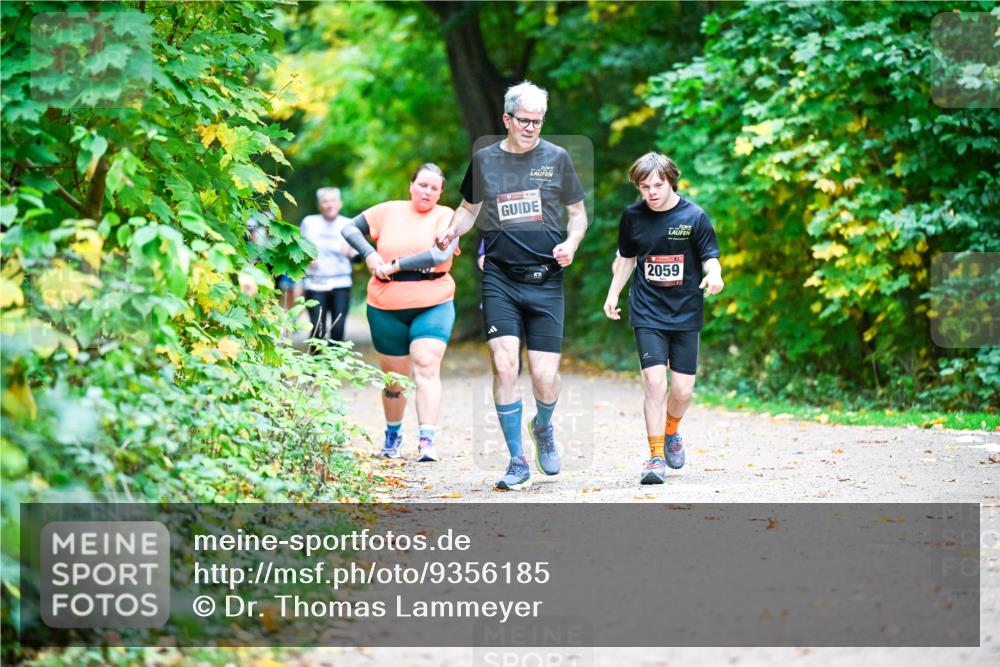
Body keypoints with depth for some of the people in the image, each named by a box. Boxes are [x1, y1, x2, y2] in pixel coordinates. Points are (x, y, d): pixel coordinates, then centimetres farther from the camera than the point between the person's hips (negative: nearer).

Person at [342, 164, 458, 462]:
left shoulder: (446, 217, -1)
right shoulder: (389, 211, 7)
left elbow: (440, 254, -17)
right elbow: (350, 229, 13)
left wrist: (395, 265, -15)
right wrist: (369, 254, -5)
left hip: (432, 306, -2)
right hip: (387, 308, 3)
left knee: (427, 366, -19)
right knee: (394, 376, 11)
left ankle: (427, 440, -24)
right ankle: (393, 432, 33)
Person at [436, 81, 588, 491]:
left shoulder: (557, 158, 5)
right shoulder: (484, 160, 8)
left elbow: (578, 212, 13)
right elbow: (469, 208, 21)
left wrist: (572, 243, -7)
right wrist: (451, 232, 1)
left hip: (545, 281, 0)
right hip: (500, 279, 0)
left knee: (545, 376, -4)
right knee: (504, 366, -14)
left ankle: (543, 428, 32)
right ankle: (518, 461, -2)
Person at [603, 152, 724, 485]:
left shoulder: (694, 216, -7)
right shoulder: (632, 216, 0)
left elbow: (710, 259, -6)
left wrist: (714, 276, -27)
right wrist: (613, 294, 12)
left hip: (686, 314, 0)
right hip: (647, 313, 0)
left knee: (683, 390, 2)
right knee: (655, 382, -14)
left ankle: (671, 433, 34)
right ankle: (656, 457, -5)